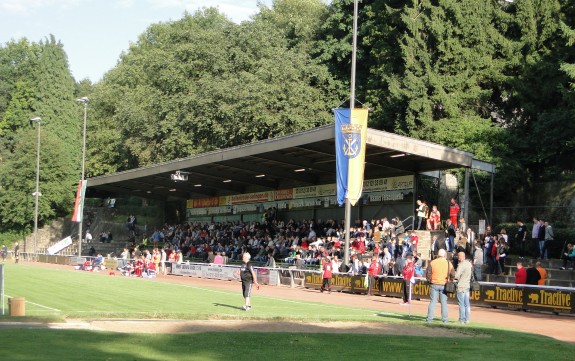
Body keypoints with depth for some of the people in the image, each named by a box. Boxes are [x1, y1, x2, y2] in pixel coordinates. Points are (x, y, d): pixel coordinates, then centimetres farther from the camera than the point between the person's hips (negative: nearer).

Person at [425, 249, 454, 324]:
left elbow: (428, 273, -2)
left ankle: (429, 318, 1)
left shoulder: (432, 263, -3)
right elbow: (452, 274, 3)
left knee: (432, 301, 3)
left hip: (434, 284, -1)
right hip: (444, 285, 1)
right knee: (444, 302, 7)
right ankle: (445, 319, 6)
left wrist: (430, 281, 13)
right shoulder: (448, 263, 0)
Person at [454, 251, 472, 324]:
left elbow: (456, 276, -22)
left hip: (461, 286, -8)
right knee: (467, 304, 11)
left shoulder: (461, 265, -17)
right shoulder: (469, 263, 8)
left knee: (461, 304, -2)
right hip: (467, 286, 8)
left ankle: (462, 319, 1)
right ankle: (467, 319, 13)